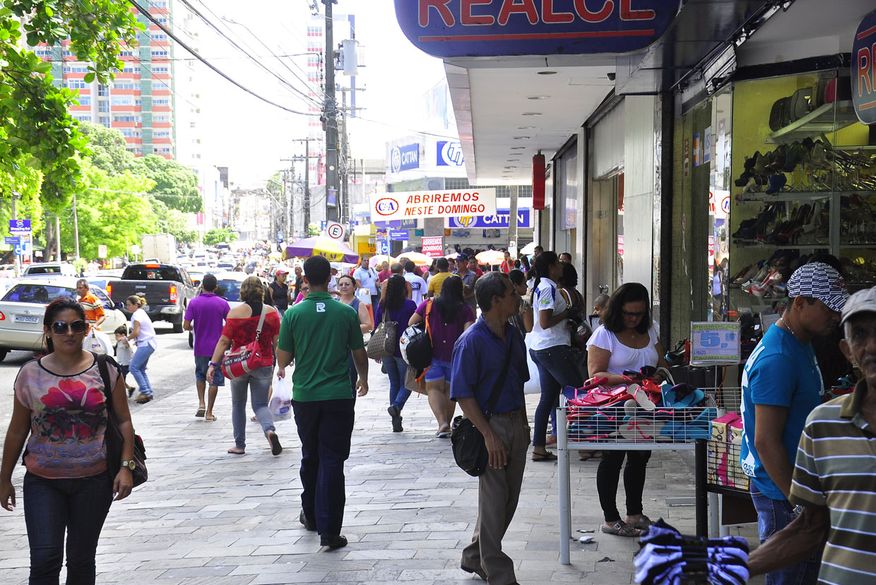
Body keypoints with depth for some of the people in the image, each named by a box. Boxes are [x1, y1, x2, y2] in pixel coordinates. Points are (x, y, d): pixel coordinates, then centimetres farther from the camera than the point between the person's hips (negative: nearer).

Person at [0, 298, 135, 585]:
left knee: (81, 560, 11)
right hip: (43, 482, 0)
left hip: (94, 480, 0)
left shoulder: (105, 370, -1)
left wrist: (126, 466, -7)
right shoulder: (31, 374, 0)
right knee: (45, 560, -9)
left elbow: (123, 421, 2)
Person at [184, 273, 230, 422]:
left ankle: (201, 403, 10)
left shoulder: (194, 302, -6)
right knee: (214, 380, 6)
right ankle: (209, 412, 7)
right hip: (217, 347, -1)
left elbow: (186, 325, -9)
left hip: (200, 347, 1)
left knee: (200, 375, 23)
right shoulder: (223, 303, -6)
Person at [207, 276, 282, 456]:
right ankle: (270, 430, -20)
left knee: (238, 405, 17)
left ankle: (239, 445, 21)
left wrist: (213, 364, -8)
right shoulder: (271, 312, -3)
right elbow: (277, 342, -1)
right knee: (260, 404, 9)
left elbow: (224, 341, -10)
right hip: (263, 365, 1)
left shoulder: (235, 313, -8)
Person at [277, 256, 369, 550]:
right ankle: (329, 529, -4)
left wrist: (283, 368, 23)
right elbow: (360, 354, 3)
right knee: (332, 461, 0)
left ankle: (311, 515, 33)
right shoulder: (346, 313, -5)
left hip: (305, 396, 1)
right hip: (338, 395, -1)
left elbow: (283, 358, -1)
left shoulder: (293, 314, -5)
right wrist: (363, 378, 23)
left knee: (310, 457, 18)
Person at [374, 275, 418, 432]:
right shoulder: (409, 305, -10)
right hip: (404, 349, -4)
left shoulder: (382, 305, 1)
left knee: (394, 384, 14)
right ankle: (396, 406, -21)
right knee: (406, 384, 8)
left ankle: (396, 422, 12)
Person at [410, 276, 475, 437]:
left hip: (433, 354, 0)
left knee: (434, 388, 3)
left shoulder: (429, 305, 0)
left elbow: (411, 323, 3)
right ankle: (447, 425, 20)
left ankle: (442, 423, -17)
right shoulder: (466, 310, -5)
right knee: (450, 390, 15)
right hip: (455, 356, 1)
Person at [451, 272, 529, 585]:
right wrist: (489, 435, -20)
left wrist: (524, 423, 15)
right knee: (494, 501, 1)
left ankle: (475, 557, 31)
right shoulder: (471, 341, -16)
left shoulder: (513, 336, 8)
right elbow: (463, 395, -16)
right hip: (491, 424, -8)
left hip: (516, 423, 8)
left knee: (509, 500, 15)